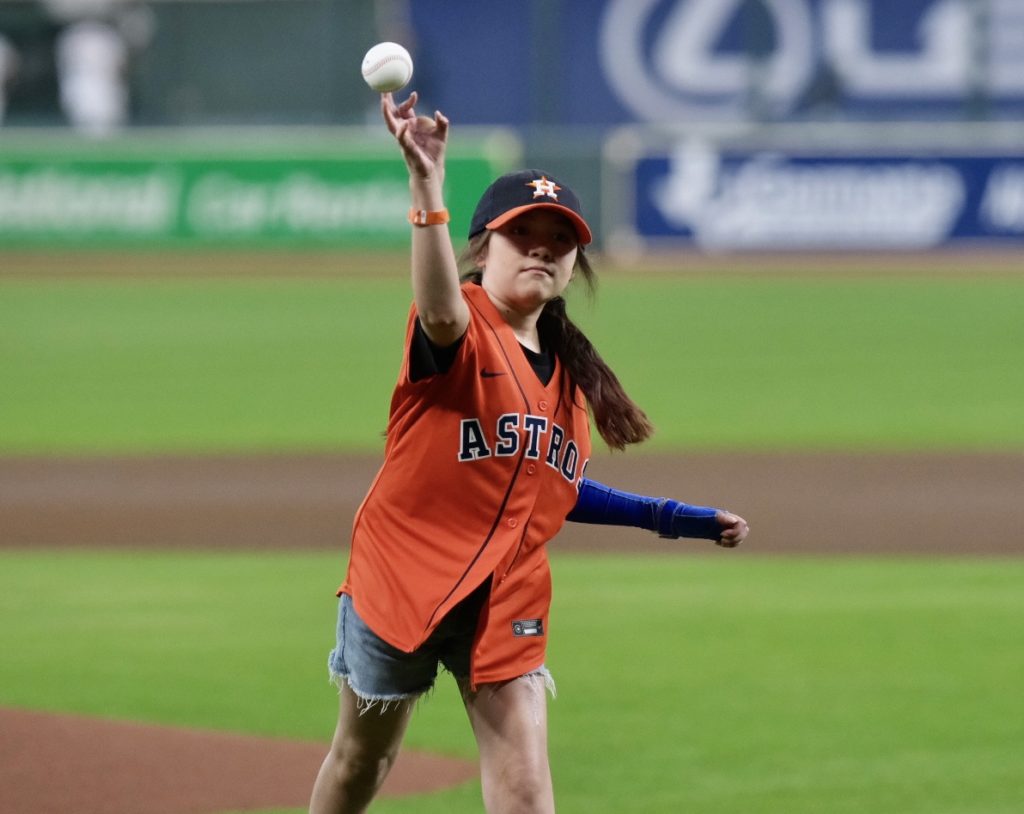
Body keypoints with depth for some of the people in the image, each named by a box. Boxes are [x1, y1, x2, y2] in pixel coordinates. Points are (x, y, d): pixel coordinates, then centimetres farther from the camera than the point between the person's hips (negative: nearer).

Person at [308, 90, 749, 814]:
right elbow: (440, 311, -39)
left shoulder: (569, 372, 9)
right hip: (401, 580, -4)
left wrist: (673, 519, 18)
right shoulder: (460, 333, -12)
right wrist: (427, 185, -55)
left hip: (507, 596, 4)